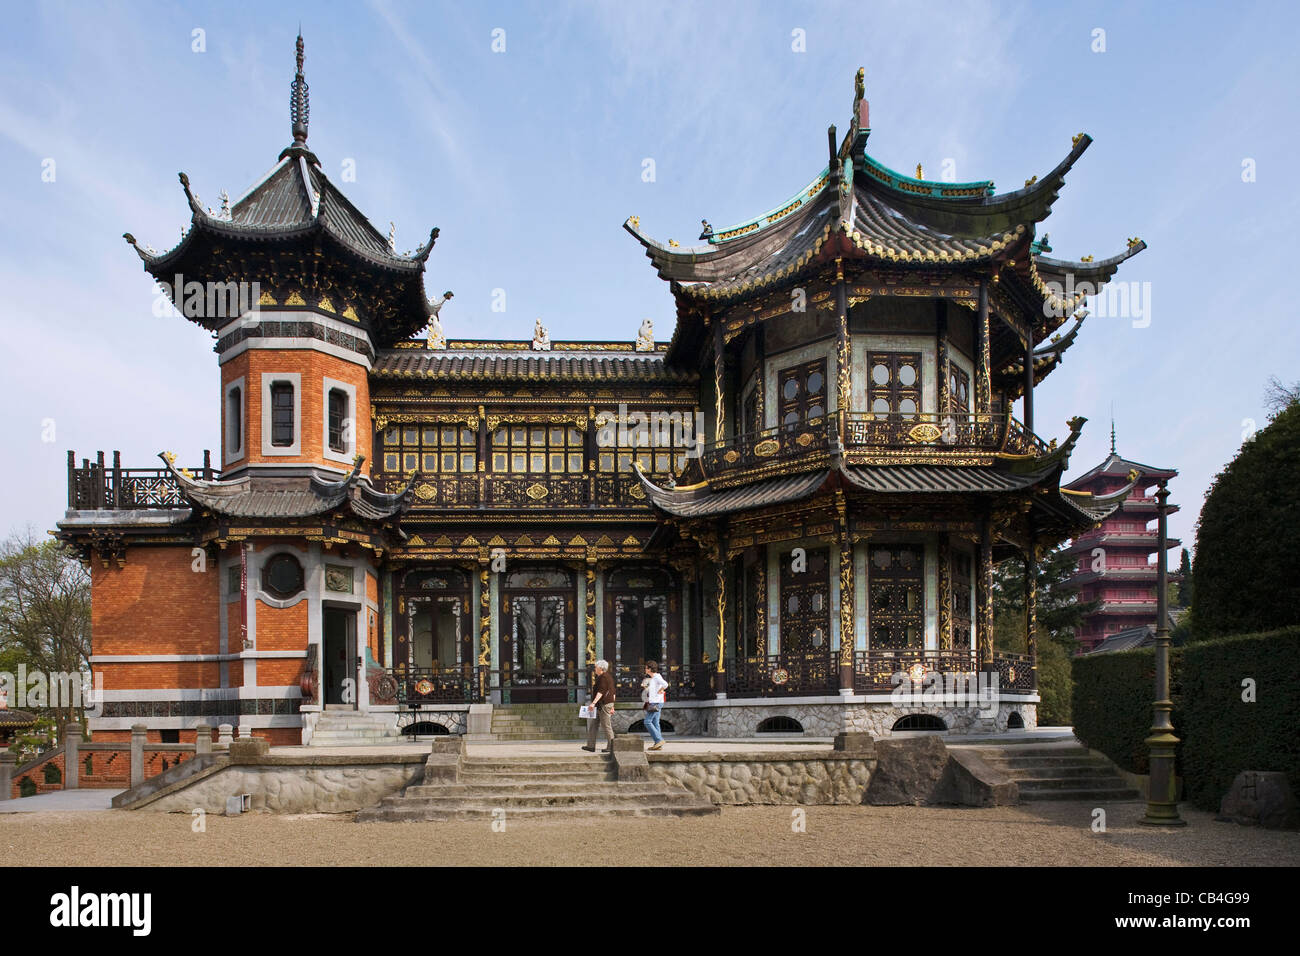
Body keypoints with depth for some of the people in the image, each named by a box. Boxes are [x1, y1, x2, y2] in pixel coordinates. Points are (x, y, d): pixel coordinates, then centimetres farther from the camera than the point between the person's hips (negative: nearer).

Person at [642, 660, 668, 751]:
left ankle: (659, 740, -12)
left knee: (647, 721, -11)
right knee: (655, 723, 8)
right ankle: (658, 744, 7)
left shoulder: (657, 677, -12)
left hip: (656, 703, -10)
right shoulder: (653, 678, 18)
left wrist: (659, 692, -15)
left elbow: (665, 684, -27)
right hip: (653, 703, 10)